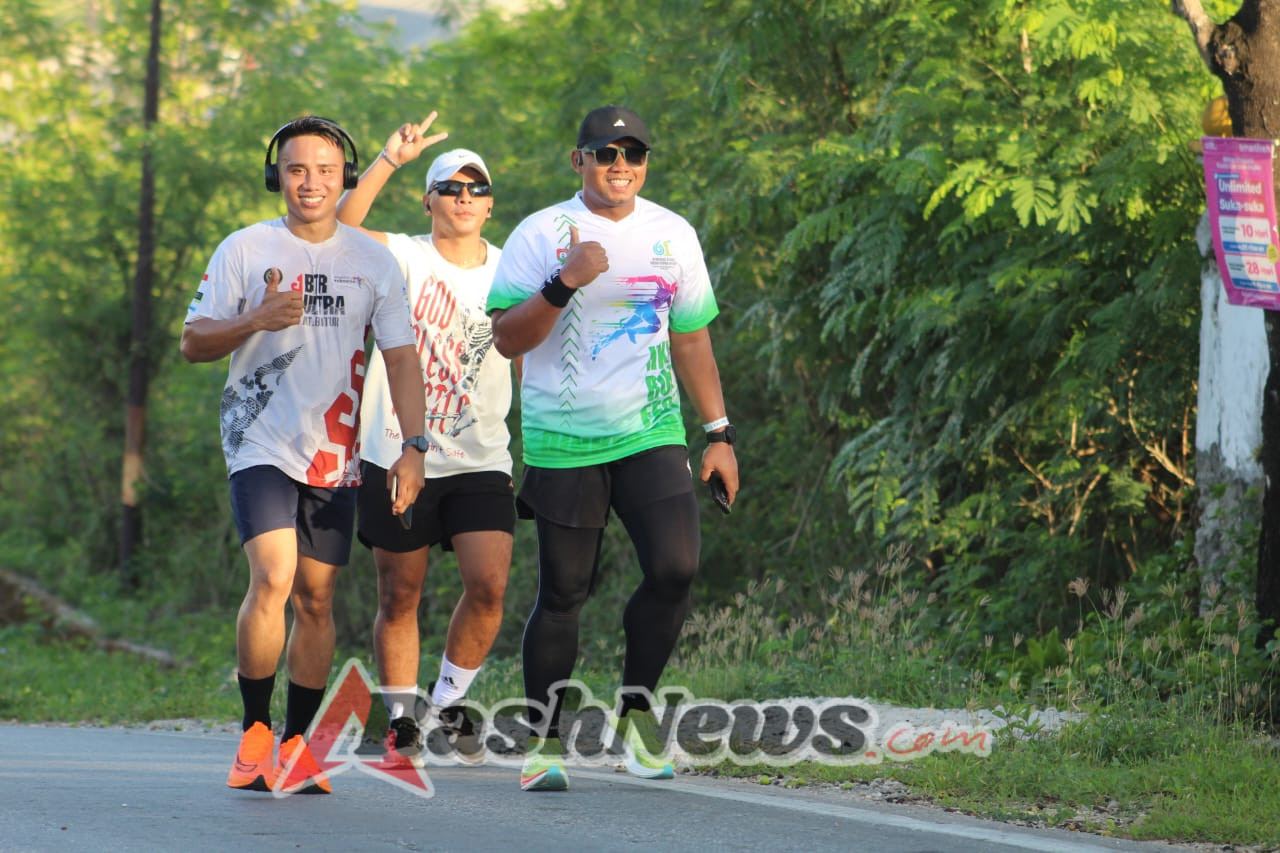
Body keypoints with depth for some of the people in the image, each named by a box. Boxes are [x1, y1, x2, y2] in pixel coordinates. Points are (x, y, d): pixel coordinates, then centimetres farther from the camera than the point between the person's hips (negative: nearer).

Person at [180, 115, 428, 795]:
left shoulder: (372, 260, 6)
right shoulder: (244, 250, 0)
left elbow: (401, 358, 7)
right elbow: (193, 342, 2)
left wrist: (412, 447, -4)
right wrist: (257, 319, -17)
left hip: (333, 453, 3)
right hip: (261, 444, -3)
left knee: (316, 597, 3)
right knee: (273, 579, -19)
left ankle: (297, 745, 13)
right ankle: (254, 732, -7)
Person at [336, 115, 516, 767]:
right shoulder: (405, 258, -3)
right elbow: (339, 230, -22)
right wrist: (390, 160, -27)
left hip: (479, 461, 2)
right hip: (397, 458, -2)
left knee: (489, 585, -13)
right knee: (399, 597, 4)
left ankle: (450, 706, 7)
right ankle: (400, 719, 18)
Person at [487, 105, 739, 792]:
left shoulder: (673, 236, 10)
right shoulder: (541, 236, -3)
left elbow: (691, 340, 18)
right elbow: (506, 339, -9)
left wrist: (718, 433, 14)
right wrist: (564, 283, -23)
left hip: (652, 433, 3)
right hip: (562, 443, -3)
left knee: (675, 567, -15)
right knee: (563, 593, -1)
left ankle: (635, 707, 5)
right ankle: (543, 740, 12)